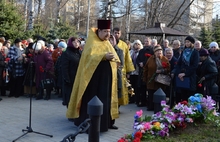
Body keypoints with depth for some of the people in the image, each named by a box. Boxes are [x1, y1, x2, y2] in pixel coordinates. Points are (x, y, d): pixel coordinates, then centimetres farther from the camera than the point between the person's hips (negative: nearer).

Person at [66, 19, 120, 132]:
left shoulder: (107, 43, 15)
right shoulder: (92, 42, -8)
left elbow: (115, 58, 18)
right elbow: (90, 57, -24)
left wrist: (114, 58, -3)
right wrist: (104, 56, -35)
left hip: (106, 77, 8)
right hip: (94, 77, -8)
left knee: (105, 99, 11)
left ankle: (106, 122, 19)